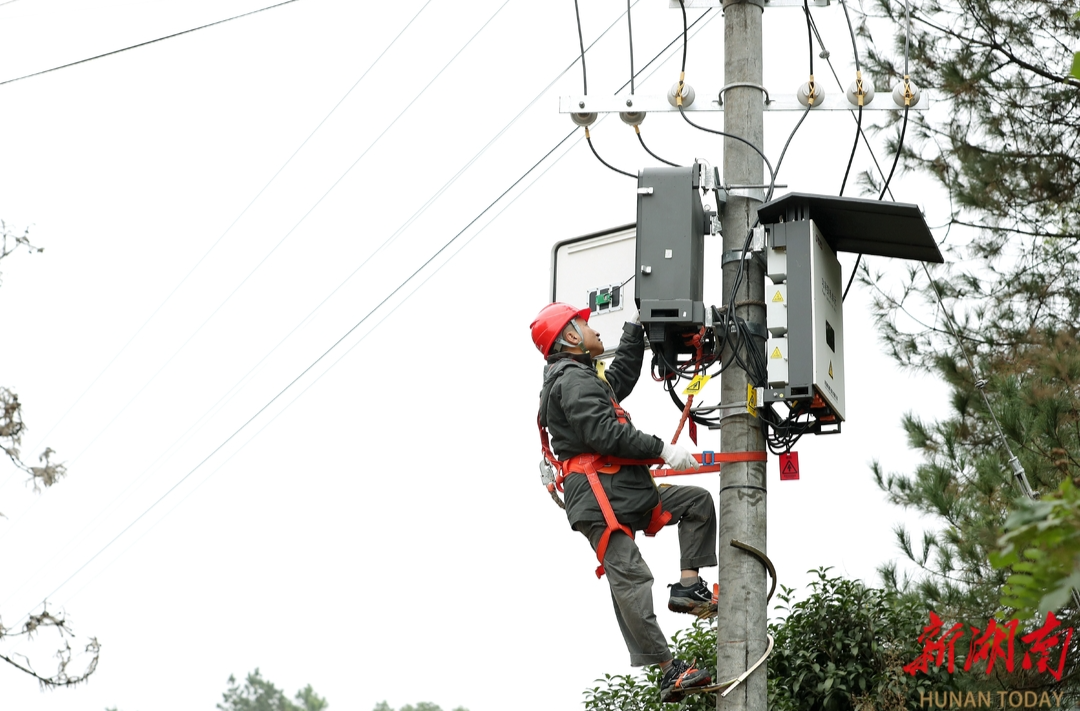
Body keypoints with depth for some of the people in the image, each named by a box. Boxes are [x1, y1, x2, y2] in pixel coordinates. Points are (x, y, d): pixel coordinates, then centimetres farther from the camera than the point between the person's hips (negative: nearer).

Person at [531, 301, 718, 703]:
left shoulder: (583, 378, 25)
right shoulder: (573, 379, -8)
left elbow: (623, 374, 41)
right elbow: (604, 434, -20)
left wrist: (636, 327, 40)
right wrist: (662, 450, -16)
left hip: (626, 493, 11)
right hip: (597, 495, -11)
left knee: (698, 501, 12)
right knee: (630, 577, -15)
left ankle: (688, 587, 0)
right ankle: (669, 671, -20)